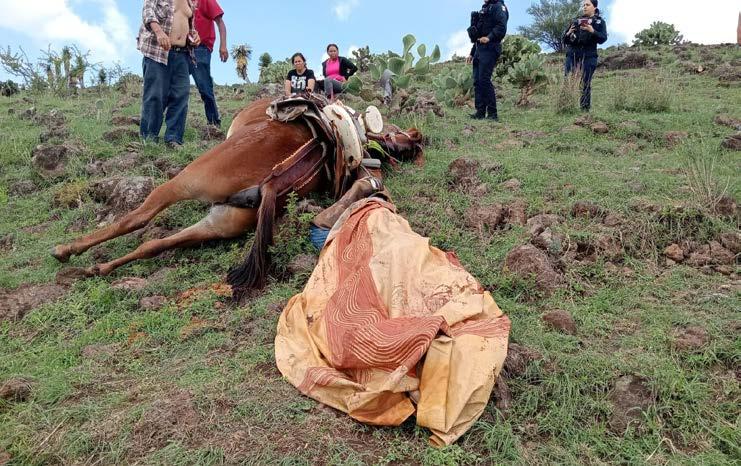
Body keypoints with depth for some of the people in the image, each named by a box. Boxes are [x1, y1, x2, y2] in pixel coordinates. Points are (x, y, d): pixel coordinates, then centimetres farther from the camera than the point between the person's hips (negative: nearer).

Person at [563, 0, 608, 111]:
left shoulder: (599, 21, 12)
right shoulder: (576, 21, 21)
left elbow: (603, 38, -3)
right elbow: (565, 40, 19)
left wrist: (592, 31, -20)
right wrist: (568, 34, -3)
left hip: (588, 56, -3)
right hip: (572, 55, 3)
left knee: (585, 84, -7)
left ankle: (585, 110, -6)